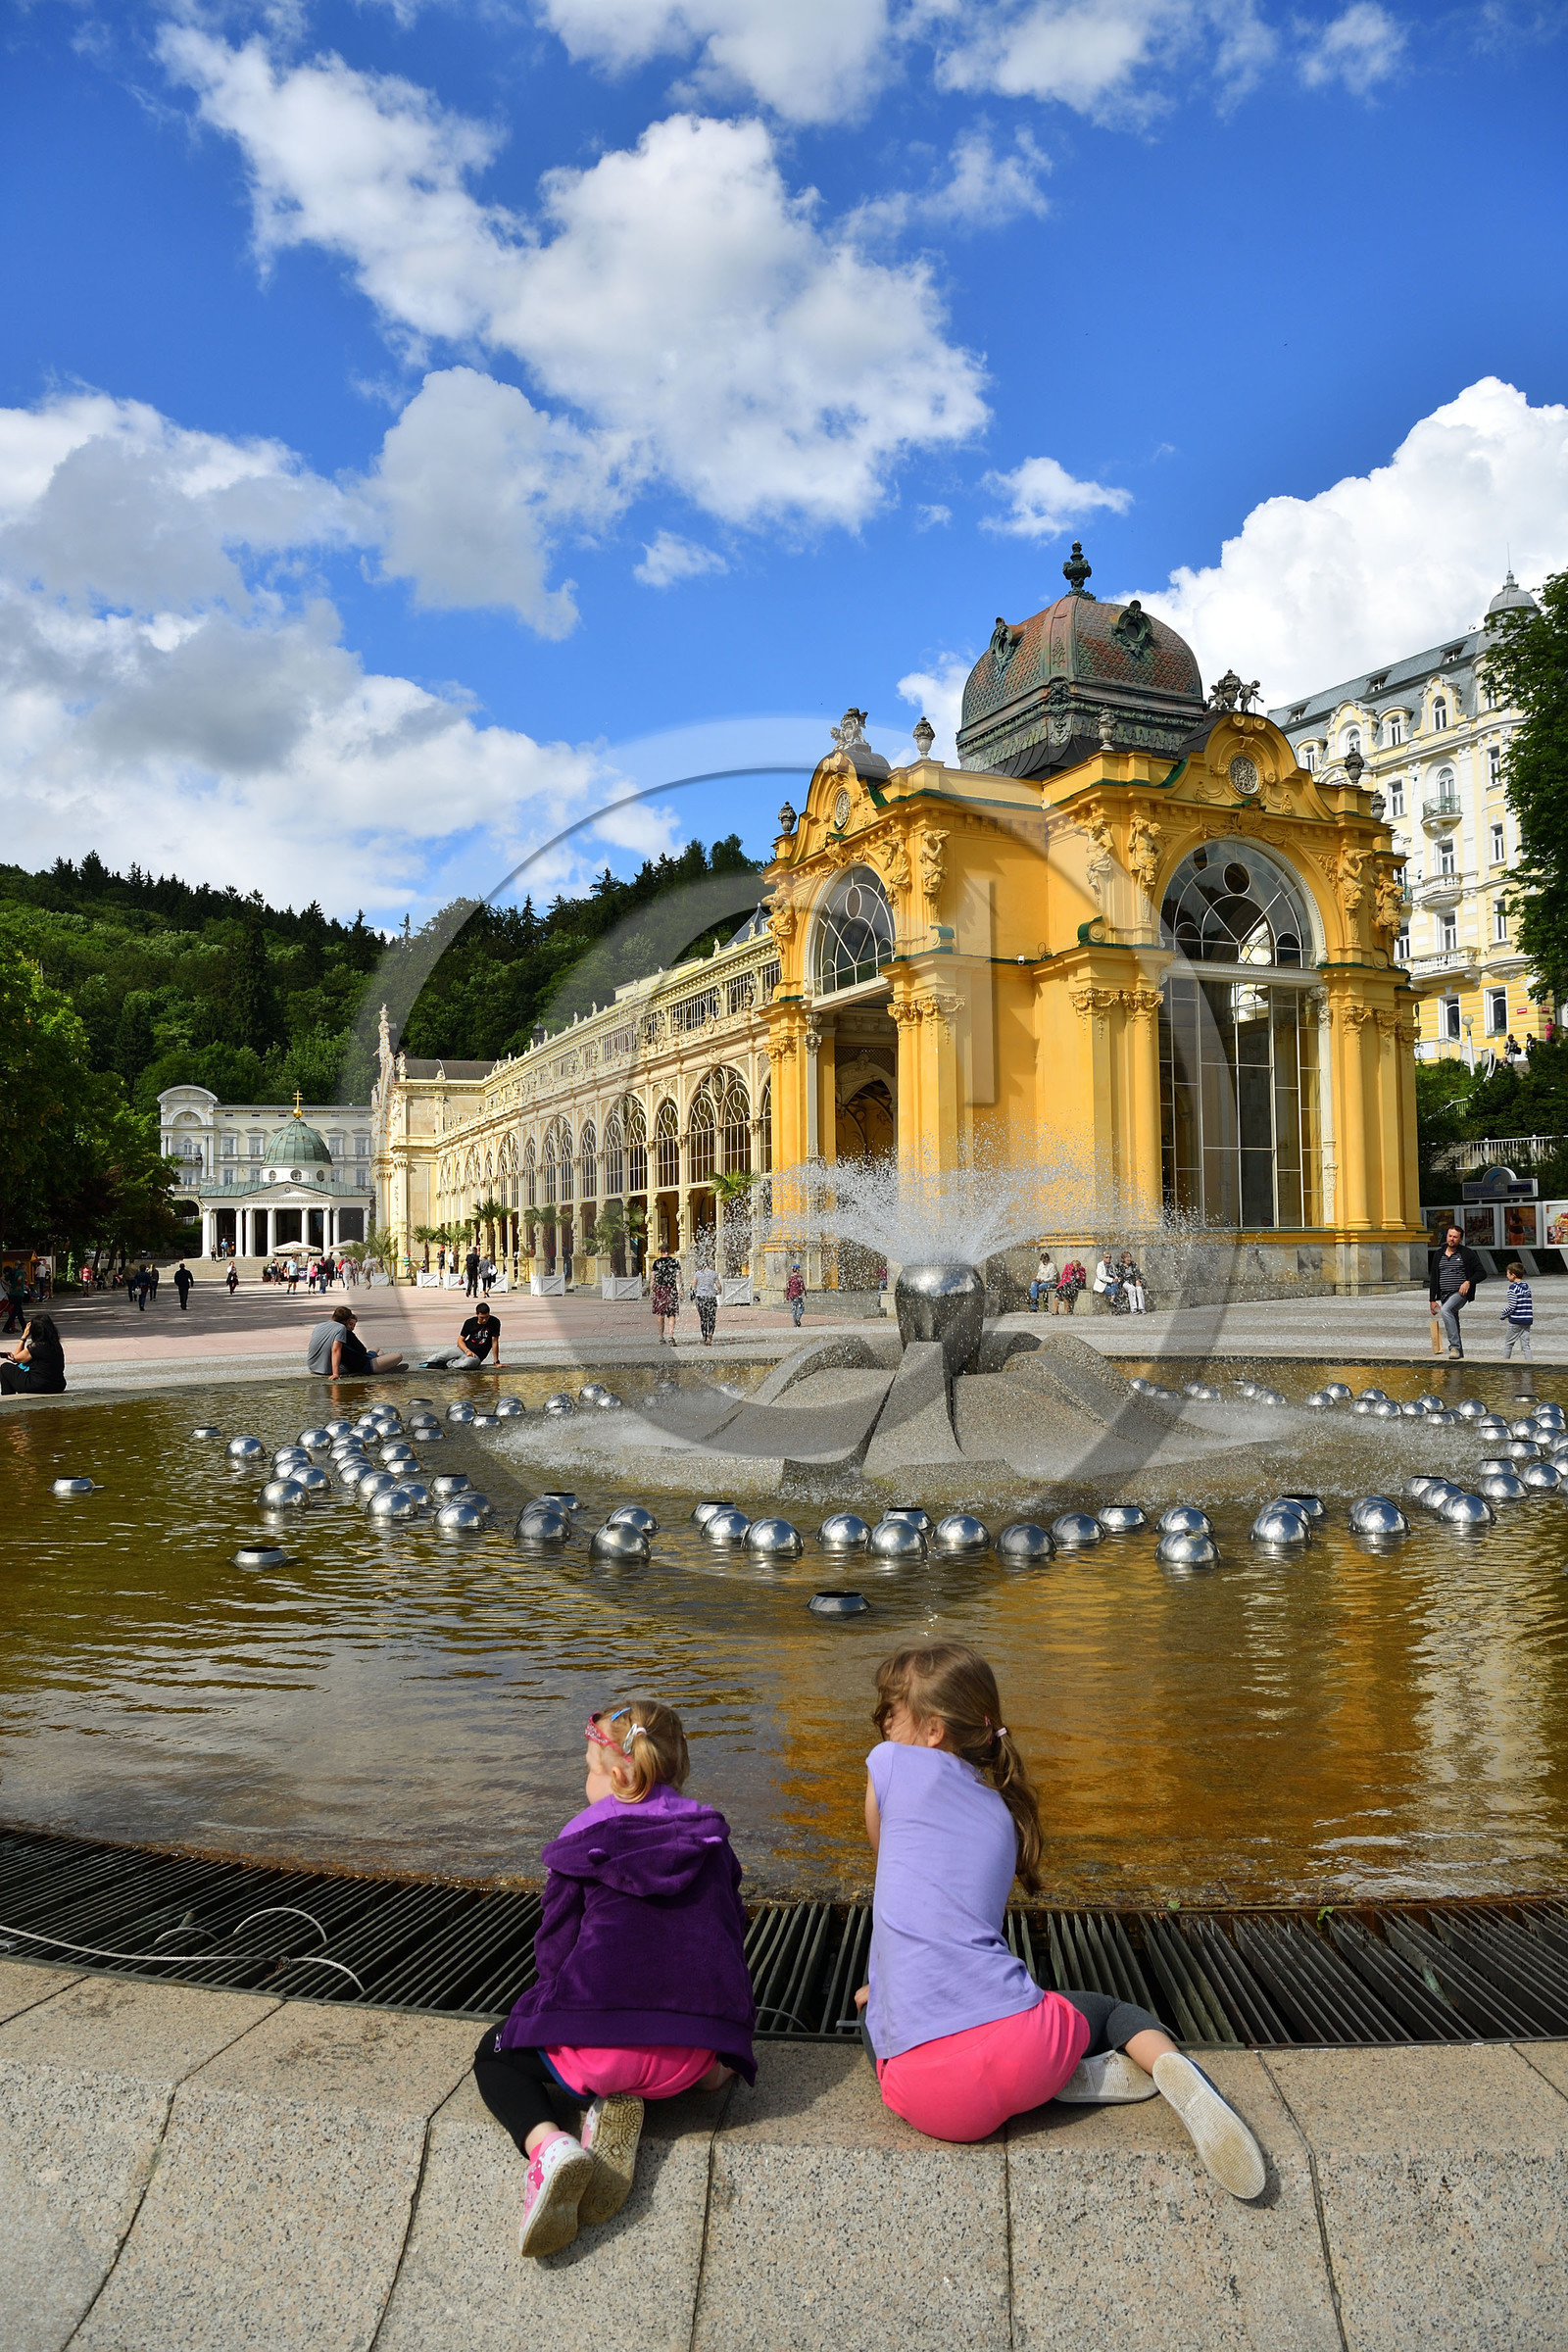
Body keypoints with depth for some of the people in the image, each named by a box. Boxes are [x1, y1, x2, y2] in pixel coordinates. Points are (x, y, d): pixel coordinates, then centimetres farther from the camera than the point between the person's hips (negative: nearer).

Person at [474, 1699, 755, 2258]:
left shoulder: (584, 1845, 2)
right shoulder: (711, 1840, 12)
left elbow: (554, 1952, 3)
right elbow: (731, 1938, 18)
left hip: (594, 2045, -4)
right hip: (695, 2059, 4)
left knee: (496, 2055, 25)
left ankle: (548, 2145, -8)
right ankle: (622, 2109, 2)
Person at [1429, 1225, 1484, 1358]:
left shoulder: (1467, 1254, 0)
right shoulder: (1438, 1254, 12)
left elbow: (1480, 1273, 1)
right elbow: (1433, 1278, 13)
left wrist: (1468, 1282, -18)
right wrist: (1432, 1300, 8)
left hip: (1460, 1293, -6)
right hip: (1444, 1296, 6)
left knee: (1445, 1310, -32)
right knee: (1453, 1327, 9)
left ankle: (1454, 1346, -33)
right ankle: (1459, 1356, 17)